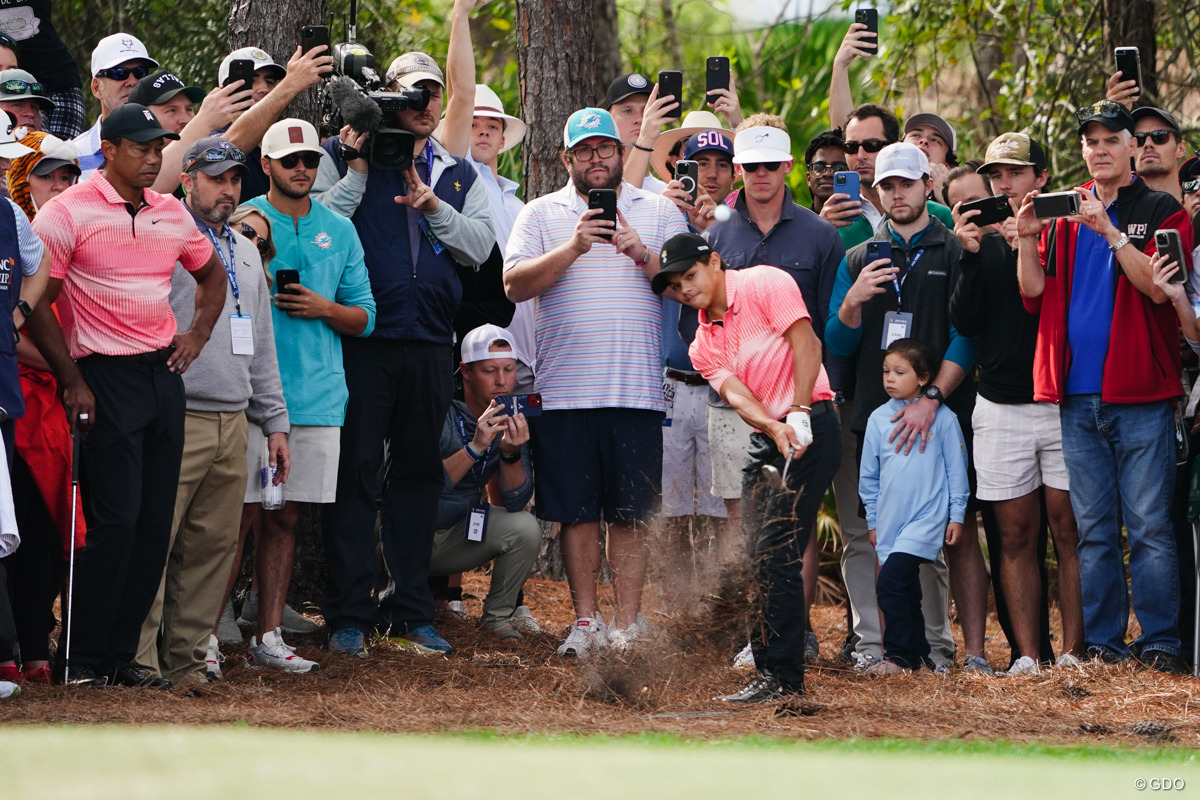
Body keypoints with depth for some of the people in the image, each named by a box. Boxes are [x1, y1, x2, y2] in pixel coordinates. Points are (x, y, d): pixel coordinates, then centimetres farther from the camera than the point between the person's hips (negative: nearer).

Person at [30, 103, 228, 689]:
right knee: (115, 520, -11)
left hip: (164, 374, 6)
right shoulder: (68, 212, -7)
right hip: (106, 377, -6)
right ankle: (82, 658, -4)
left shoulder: (171, 213, 11)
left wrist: (197, 334, 12)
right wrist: (73, 381, -11)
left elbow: (211, 274, 29)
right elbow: (36, 304, -8)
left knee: (154, 524, 4)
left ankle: (122, 656, 10)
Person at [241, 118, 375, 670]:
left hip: (317, 395, 4)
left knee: (286, 515, 6)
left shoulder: (340, 231, 14)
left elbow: (364, 317, 14)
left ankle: (268, 635, 10)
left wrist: (325, 309, -4)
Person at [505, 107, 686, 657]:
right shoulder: (542, 214, 10)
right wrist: (573, 247, -14)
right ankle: (585, 620, 11)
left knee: (629, 513, 0)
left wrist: (641, 254, -13)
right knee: (577, 512, 2)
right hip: (565, 387, 0)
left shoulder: (659, 213, 12)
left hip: (637, 388, 0)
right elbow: (515, 284, -3)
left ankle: (628, 623, 4)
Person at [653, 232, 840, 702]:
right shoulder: (703, 344, 13)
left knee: (775, 552, -15)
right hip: (765, 436, 8)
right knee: (751, 554, 4)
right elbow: (735, 393, -3)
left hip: (811, 428, -8)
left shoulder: (765, 284, -4)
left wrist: (798, 415, -20)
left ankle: (781, 676, -14)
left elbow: (806, 344, -13)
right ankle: (771, 669, 12)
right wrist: (774, 428, -23)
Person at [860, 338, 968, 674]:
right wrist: (872, 520, 15)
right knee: (907, 590, 9)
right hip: (890, 519, 5)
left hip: (927, 517, -5)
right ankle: (917, 656, 19)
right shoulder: (878, 419, 6)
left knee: (889, 583, -17)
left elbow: (956, 469, 3)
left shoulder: (942, 418, -3)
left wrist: (956, 515, 3)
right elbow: (869, 475, 15)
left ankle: (899, 655, -9)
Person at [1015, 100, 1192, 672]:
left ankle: (1159, 642, -1)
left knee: (1149, 527, -5)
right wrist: (1027, 239, -6)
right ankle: (1101, 642, 9)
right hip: (1076, 394, 4)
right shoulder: (1063, 214, 15)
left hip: (1139, 394, -4)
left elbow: (1158, 286, -11)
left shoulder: (1162, 212, 4)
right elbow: (1035, 295, 9)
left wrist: (1110, 232, -19)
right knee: (1092, 531, 6)